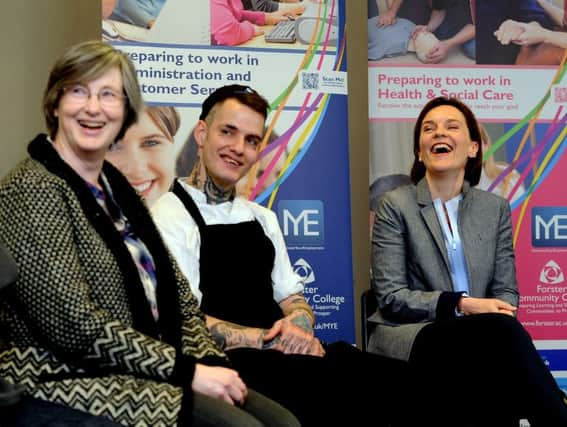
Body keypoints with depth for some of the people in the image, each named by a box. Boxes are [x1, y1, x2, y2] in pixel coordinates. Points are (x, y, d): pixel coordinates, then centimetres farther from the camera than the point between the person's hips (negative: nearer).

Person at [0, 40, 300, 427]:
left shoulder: (117, 187, 14)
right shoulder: (34, 190, -10)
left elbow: (178, 296, 12)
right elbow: (75, 325, -18)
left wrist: (209, 361, -5)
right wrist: (187, 370, -16)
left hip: (141, 375, 7)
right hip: (69, 380, -7)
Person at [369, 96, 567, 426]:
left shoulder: (496, 208, 15)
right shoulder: (395, 205, 2)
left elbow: (506, 291, 10)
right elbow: (391, 296, -5)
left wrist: (497, 314, -15)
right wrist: (461, 305, -17)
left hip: (478, 340, 3)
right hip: (412, 339, -3)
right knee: (501, 330, -34)